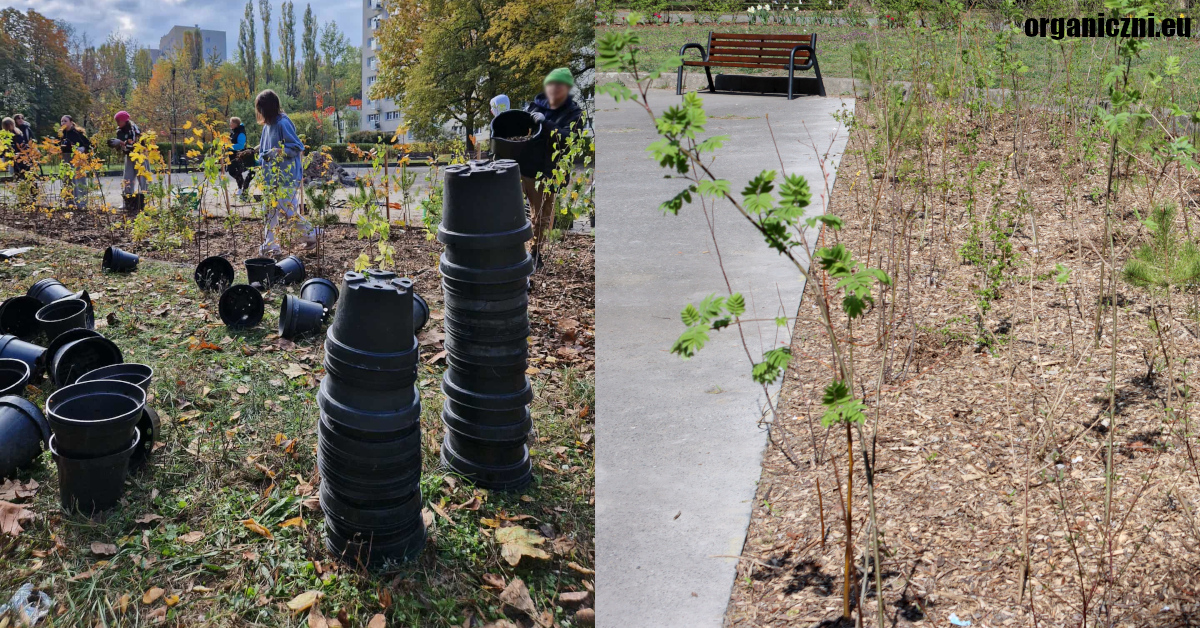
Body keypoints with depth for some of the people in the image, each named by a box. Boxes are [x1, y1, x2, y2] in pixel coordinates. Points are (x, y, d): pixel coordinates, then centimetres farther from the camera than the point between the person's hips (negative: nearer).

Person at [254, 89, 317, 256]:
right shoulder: (268, 124, 10)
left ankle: (311, 234, 18)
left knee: (288, 210, -3)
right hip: (272, 176, 9)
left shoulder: (283, 123, -16)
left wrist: (277, 152, -23)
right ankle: (271, 246, 14)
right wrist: (260, 161, 10)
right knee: (271, 210, 9)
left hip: (286, 176, -9)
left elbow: (298, 147, -17)